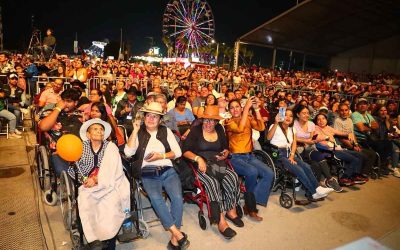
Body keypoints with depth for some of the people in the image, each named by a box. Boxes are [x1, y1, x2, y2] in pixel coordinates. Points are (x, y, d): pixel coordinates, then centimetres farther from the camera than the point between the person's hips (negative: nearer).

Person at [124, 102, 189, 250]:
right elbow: (128, 152, -7)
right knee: (155, 198, -31)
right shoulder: (138, 133, 10)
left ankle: (174, 238, -15)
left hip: (167, 171, 1)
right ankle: (178, 233, -23)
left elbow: (178, 152, 8)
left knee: (177, 197, -26)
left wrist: (161, 156, -7)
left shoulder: (166, 131, 13)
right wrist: (135, 130, -6)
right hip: (148, 174, -1)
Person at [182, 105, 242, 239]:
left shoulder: (219, 130, 16)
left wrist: (225, 154, 1)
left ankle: (231, 211, -9)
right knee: (213, 182, -34)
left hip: (218, 163, 4)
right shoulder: (195, 131, 3)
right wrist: (198, 158, -18)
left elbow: (225, 148, 24)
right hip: (201, 164, -4)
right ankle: (221, 221, -30)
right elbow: (185, 151, -2)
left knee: (233, 176, -27)